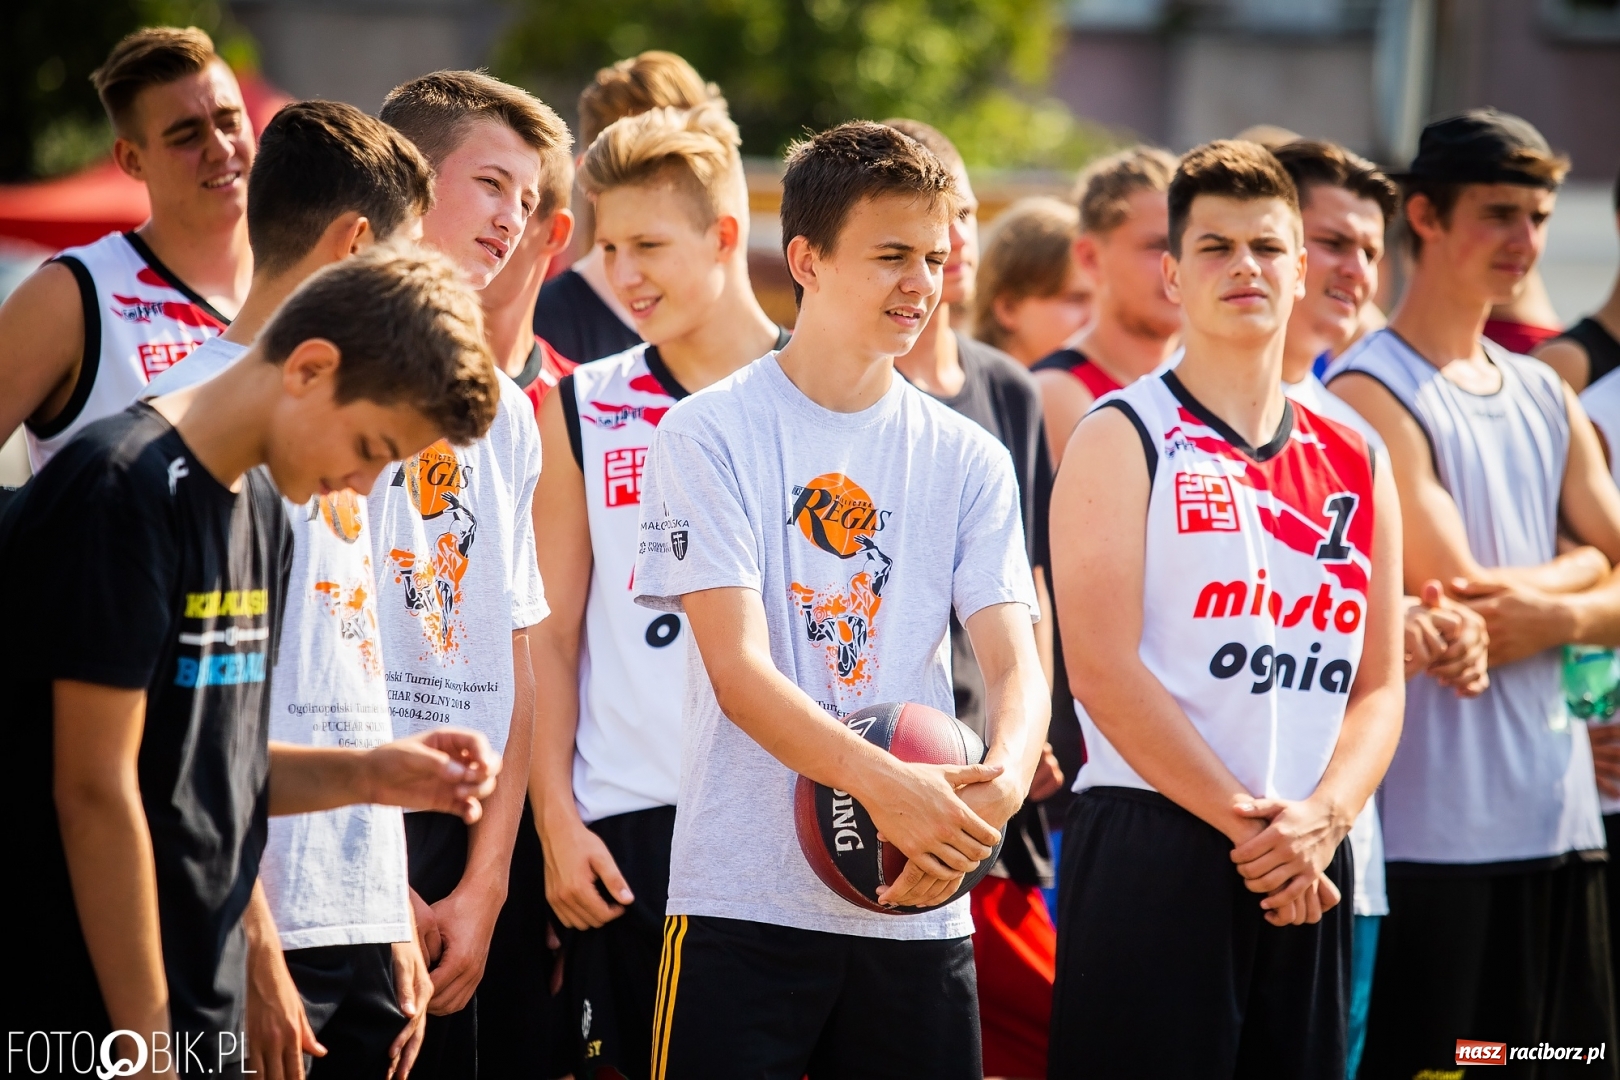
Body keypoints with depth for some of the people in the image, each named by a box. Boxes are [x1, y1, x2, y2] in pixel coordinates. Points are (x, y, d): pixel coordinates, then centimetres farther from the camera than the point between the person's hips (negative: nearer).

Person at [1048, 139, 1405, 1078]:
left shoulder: (1357, 465, 15)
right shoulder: (1123, 438, 0)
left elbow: (1379, 685, 12)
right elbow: (1103, 666, -9)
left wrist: (1323, 816, -8)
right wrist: (1247, 822, -13)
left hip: (1310, 867, 5)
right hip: (1154, 850, -5)